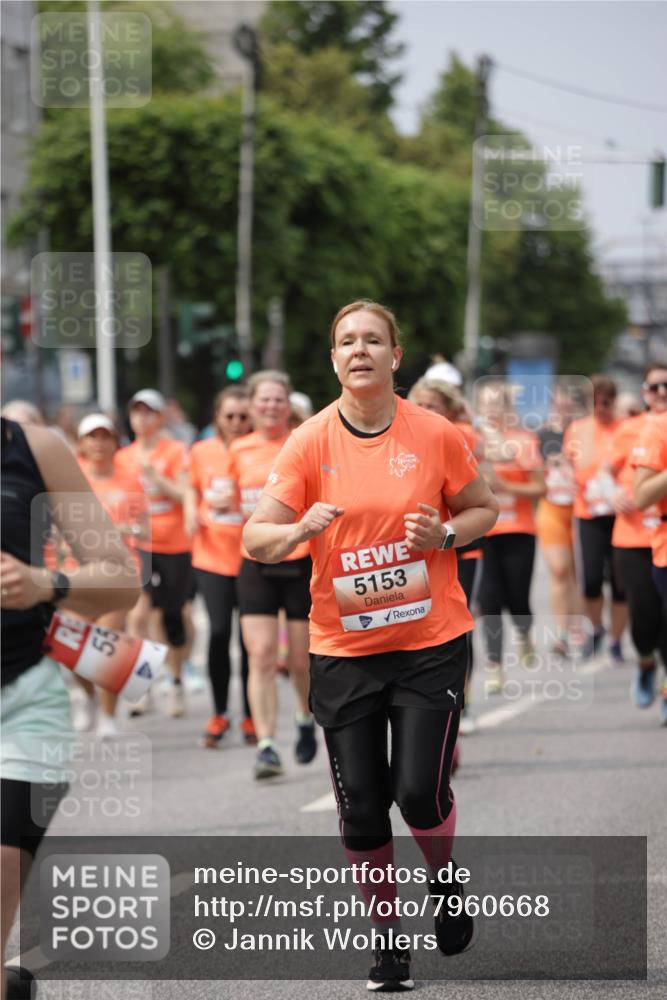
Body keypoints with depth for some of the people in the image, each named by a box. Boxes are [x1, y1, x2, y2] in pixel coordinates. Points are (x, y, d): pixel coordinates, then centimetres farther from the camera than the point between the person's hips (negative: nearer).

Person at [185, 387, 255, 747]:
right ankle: (219, 714, 8)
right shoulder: (202, 453, 3)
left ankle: (250, 716, 15)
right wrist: (192, 513, 2)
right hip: (212, 555, 1)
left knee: (250, 636, 1)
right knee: (219, 631, -7)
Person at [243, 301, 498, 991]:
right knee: (360, 808, 1)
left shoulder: (434, 434, -3)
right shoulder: (310, 441, -3)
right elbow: (256, 539, -4)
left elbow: (483, 509, 11)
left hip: (431, 642, -1)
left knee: (420, 792, -11)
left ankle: (446, 883, 23)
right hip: (342, 649, 1)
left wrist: (445, 533, -10)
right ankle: (388, 936, 22)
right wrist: (301, 529, -25)